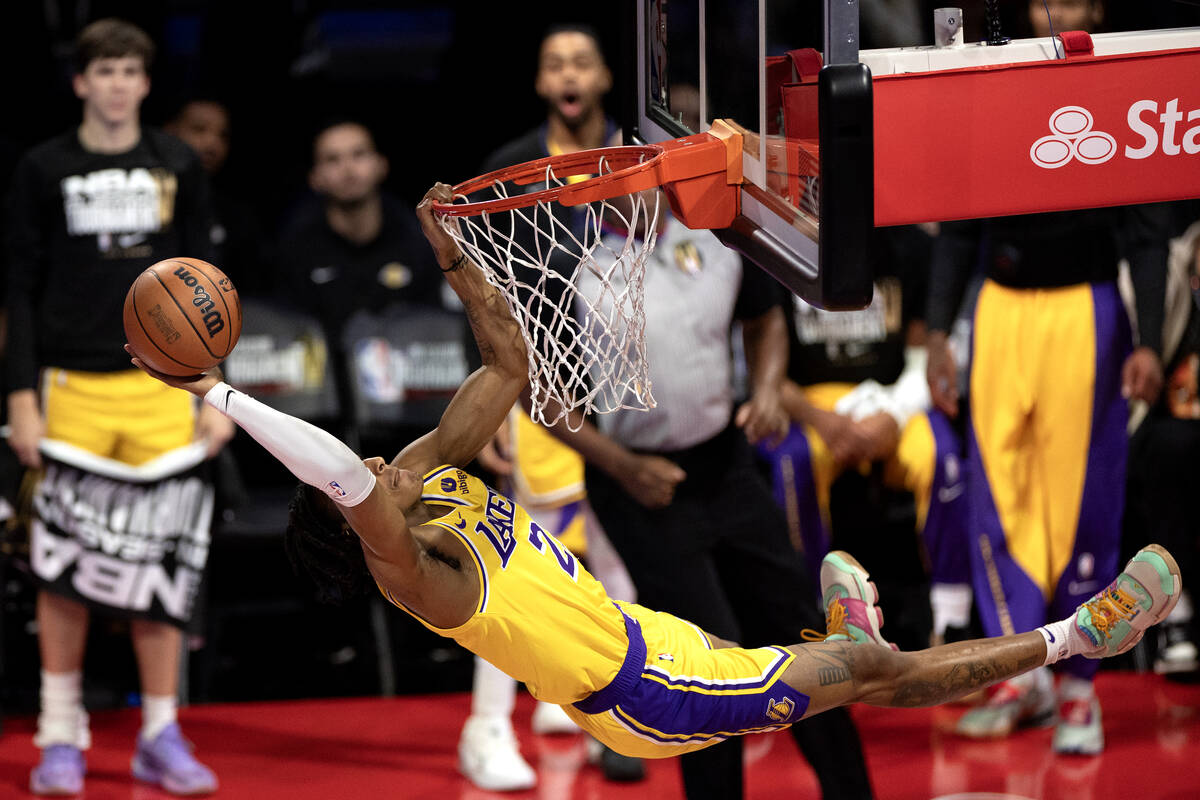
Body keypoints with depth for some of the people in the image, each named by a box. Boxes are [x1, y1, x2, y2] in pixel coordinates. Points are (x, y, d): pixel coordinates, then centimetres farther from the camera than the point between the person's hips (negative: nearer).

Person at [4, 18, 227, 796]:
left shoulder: (179, 166, 8)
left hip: (162, 389, 2)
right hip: (73, 387, -1)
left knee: (161, 564, 1)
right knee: (65, 565, -1)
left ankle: (162, 737, 10)